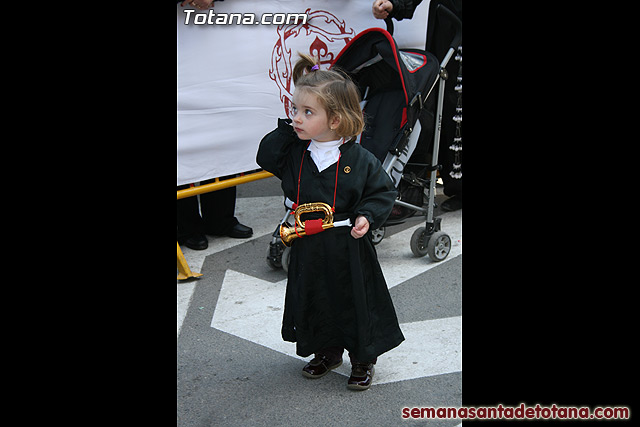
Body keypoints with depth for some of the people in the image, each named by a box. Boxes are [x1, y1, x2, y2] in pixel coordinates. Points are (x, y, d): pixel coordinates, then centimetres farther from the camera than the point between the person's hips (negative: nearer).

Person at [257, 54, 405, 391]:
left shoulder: (360, 160, -12)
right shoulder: (294, 152, -1)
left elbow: (383, 192, -4)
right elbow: (266, 158, 3)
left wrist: (367, 216, -20)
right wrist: (286, 130, -7)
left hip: (349, 251, -4)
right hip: (309, 249, 4)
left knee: (357, 305, 9)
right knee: (315, 303, 17)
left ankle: (363, 360, 30)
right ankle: (327, 353, 41)